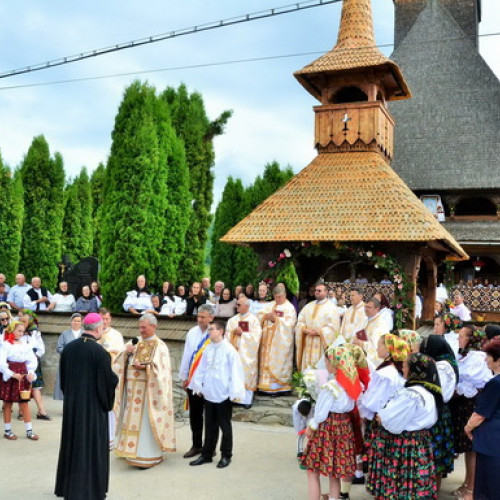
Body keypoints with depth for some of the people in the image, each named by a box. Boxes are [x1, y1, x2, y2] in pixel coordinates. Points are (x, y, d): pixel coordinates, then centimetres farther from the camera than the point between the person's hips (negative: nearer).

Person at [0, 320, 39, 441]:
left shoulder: (26, 346, 8)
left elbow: (33, 360, 5)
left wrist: (31, 373, -11)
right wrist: (13, 374, -20)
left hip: (23, 375, 4)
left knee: (25, 403, 4)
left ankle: (29, 430, 6)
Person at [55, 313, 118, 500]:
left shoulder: (68, 348, -2)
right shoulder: (99, 351, -20)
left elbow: (63, 376, 8)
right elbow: (109, 380, -15)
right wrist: (115, 378, 6)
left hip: (71, 404, 6)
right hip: (93, 405, -6)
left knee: (73, 442, 19)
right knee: (92, 445, 5)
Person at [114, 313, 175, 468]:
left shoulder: (160, 346, -5)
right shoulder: (136, 343, 12)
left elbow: (160, 369, -13)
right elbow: (121, 363, 10)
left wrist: (143, 366, -19)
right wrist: (126, 352, -8)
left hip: (147, 390, -6)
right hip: (132, 389, 6)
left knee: (145, 422, -4)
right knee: (132, 420, 11)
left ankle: (148, 456, 4)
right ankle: (133, 451, 24)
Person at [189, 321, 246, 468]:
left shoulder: (229, 350, -11)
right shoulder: (208, 349, 5)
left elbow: (235, 371, -11)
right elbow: (201, 369, 12)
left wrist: (235, 393, -13)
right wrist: (198, 385, 11)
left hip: (223, 395, -5)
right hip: (209, 394, 5)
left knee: (225, 426, 7)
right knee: (210, 425, 14)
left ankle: (226, 456, 20)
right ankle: (207, 454, 25)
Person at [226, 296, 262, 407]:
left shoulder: (254, 319, -2)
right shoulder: (233, 320, 10)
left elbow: (256, 336, -10)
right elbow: (227, 334, 5)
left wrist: (242, 333, -12)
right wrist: (234, 331, -14)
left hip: (248, 353, -4)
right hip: (235, 350, 4)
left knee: (247, 374, -2)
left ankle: (247, 399, 3)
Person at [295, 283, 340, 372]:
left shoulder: (331, 307, -1)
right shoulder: (309, 306, 16)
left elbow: (333, 327, -9)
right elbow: (300, 322, 10)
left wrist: (318, 332, -15)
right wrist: (306, 330, -9)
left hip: (322, 346, -5)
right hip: (308, 345, 5)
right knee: (307, 369, 5)